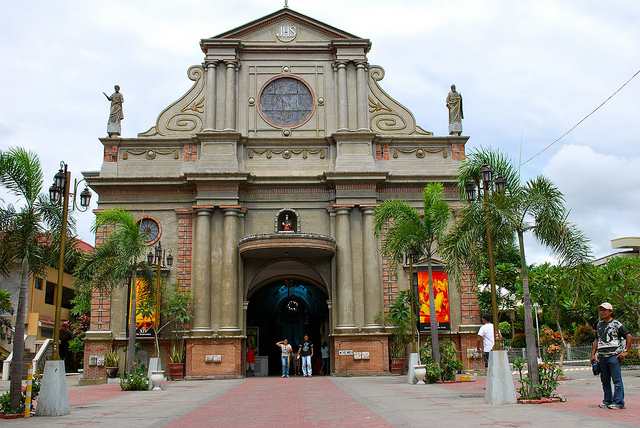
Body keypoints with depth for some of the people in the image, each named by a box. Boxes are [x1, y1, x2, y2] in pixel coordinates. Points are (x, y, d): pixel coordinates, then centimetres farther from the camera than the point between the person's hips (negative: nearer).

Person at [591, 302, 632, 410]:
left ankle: (618, 402, -1)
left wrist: (625, 351, -7)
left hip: (614, 356, -6)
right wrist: (593, 354, 17)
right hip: (602, 357, 6)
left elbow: (629, 336, -3)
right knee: (605, 381, 9)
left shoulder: (616, 324, -2)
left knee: (617, 380, -6)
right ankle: (607, 401, 17)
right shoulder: (599, 324, 17)